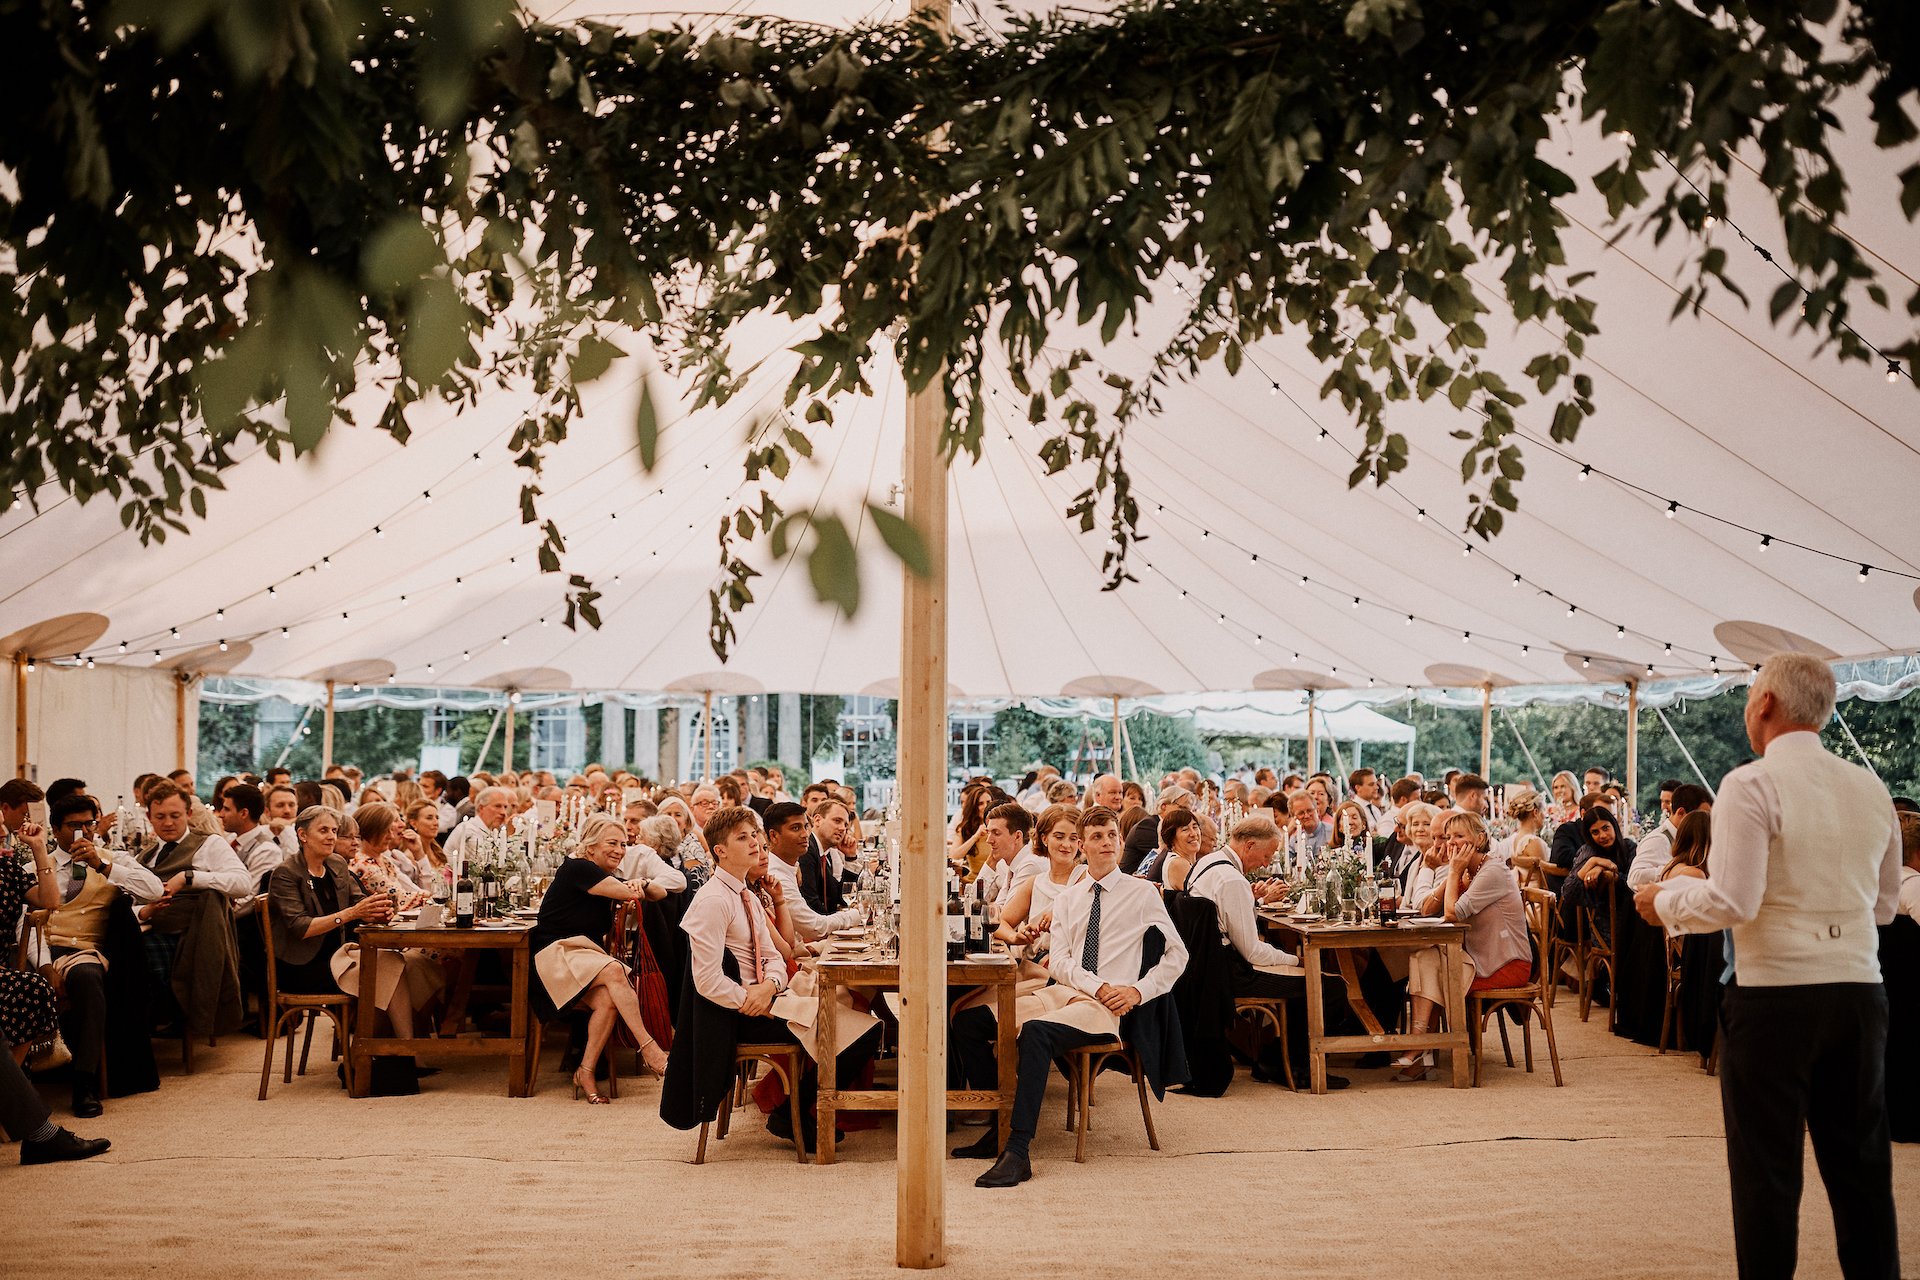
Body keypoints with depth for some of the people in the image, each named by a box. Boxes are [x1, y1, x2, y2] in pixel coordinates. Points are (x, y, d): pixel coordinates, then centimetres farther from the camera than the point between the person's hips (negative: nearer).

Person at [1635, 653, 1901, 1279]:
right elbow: (1884, 903, 16)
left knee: (1766, 1166, 3)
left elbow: (1733, 901, -18)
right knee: (1860, 1163, 14)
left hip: (1773, 995, -6)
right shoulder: (1871, 789, 8)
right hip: (1860, 991, 6)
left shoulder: (1750, 785, -12)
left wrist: (1666, 899, -2)